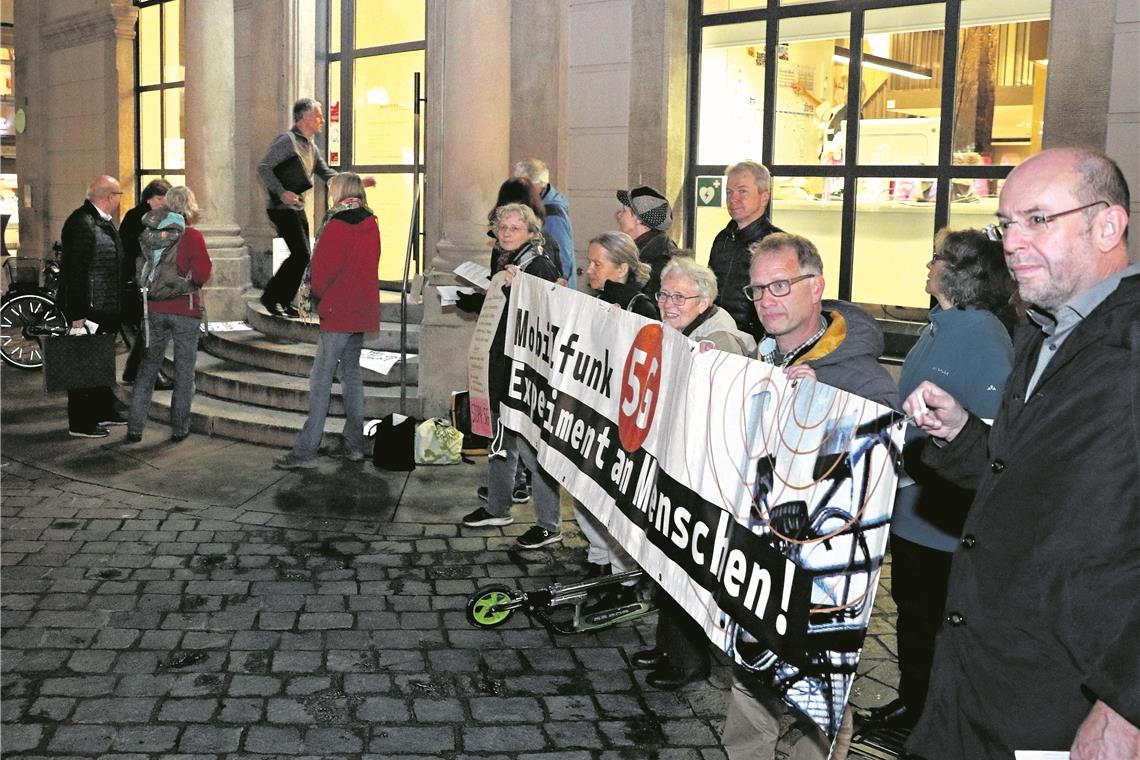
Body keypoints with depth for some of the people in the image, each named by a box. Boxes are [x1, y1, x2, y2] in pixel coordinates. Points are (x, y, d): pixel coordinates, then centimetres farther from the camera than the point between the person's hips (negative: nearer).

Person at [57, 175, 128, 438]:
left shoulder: (103, 222, 12)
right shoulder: (81, 223, -18)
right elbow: (75, 271, -22)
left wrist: (117, 305, 19)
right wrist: (78, 314, -23)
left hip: (106, 308, 10)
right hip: (88, 309, -10)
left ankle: (104, 411, 33)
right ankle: (81, 423, 8)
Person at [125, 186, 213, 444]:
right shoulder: (192, 236, -11)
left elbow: (141, 269, 11)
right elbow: (202, 274, -14)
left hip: (155, 309, 3)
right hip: (186, 311, -3)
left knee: (147, 368, 11)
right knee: (184, 371, 8)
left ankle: (135, 427, 11)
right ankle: (179, 427, 13)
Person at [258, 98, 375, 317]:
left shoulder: (311, 147, 16)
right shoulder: (287, 140, -12)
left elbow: (327, 174, 23)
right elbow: (263, 168, -17)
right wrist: (281, 192, -27)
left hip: (298, 209, 9)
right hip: (283, 208, -9)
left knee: (302, 256, 9)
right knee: (301, 254, -13)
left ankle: (285, 302, 18)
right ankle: (270, 297, -3)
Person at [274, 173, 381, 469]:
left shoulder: (337, 225, -12)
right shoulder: (370, 224, 11)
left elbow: (322, 269, -11)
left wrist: (318, 293, 8)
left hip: (338, 311, -8)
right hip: (362, 310, 8)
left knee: (321, 379, -8)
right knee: (352, 373, 14)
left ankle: (305, 451, -10)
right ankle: (353, 444, 16)